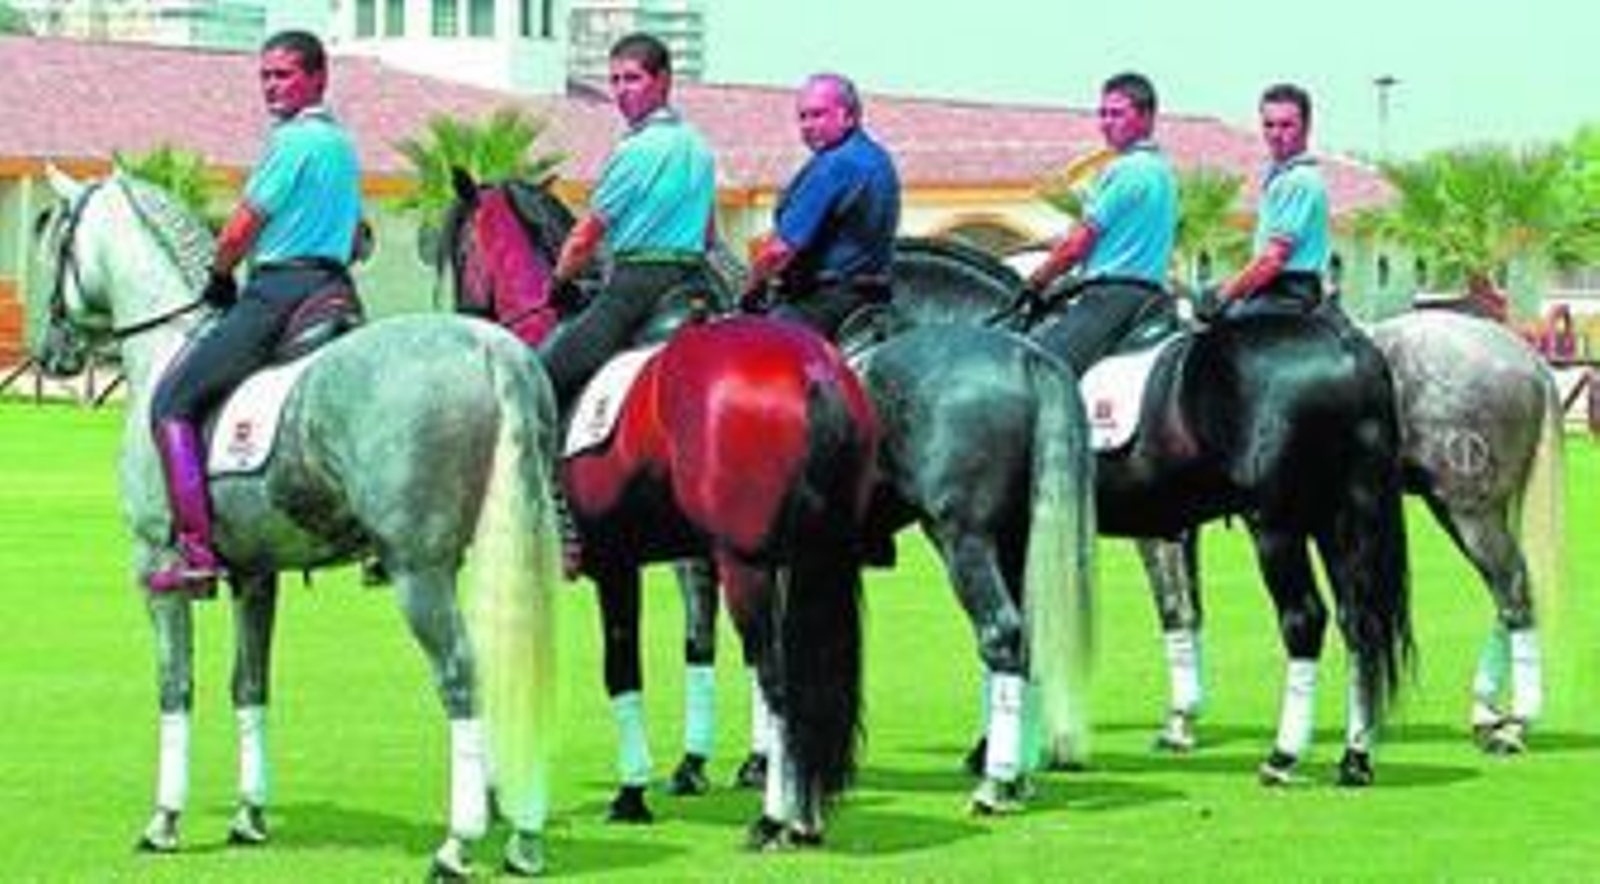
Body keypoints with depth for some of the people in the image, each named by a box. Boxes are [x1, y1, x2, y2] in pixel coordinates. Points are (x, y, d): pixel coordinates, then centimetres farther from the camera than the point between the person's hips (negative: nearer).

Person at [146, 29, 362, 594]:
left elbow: (239, 233, -8)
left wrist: (219, 277, 8)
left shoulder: (293, 139, -10)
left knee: (172, 400, -9)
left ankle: (196, 550, -19)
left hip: (279, 292, -9)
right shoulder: (344, 145, 18)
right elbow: (357, 240, 27)